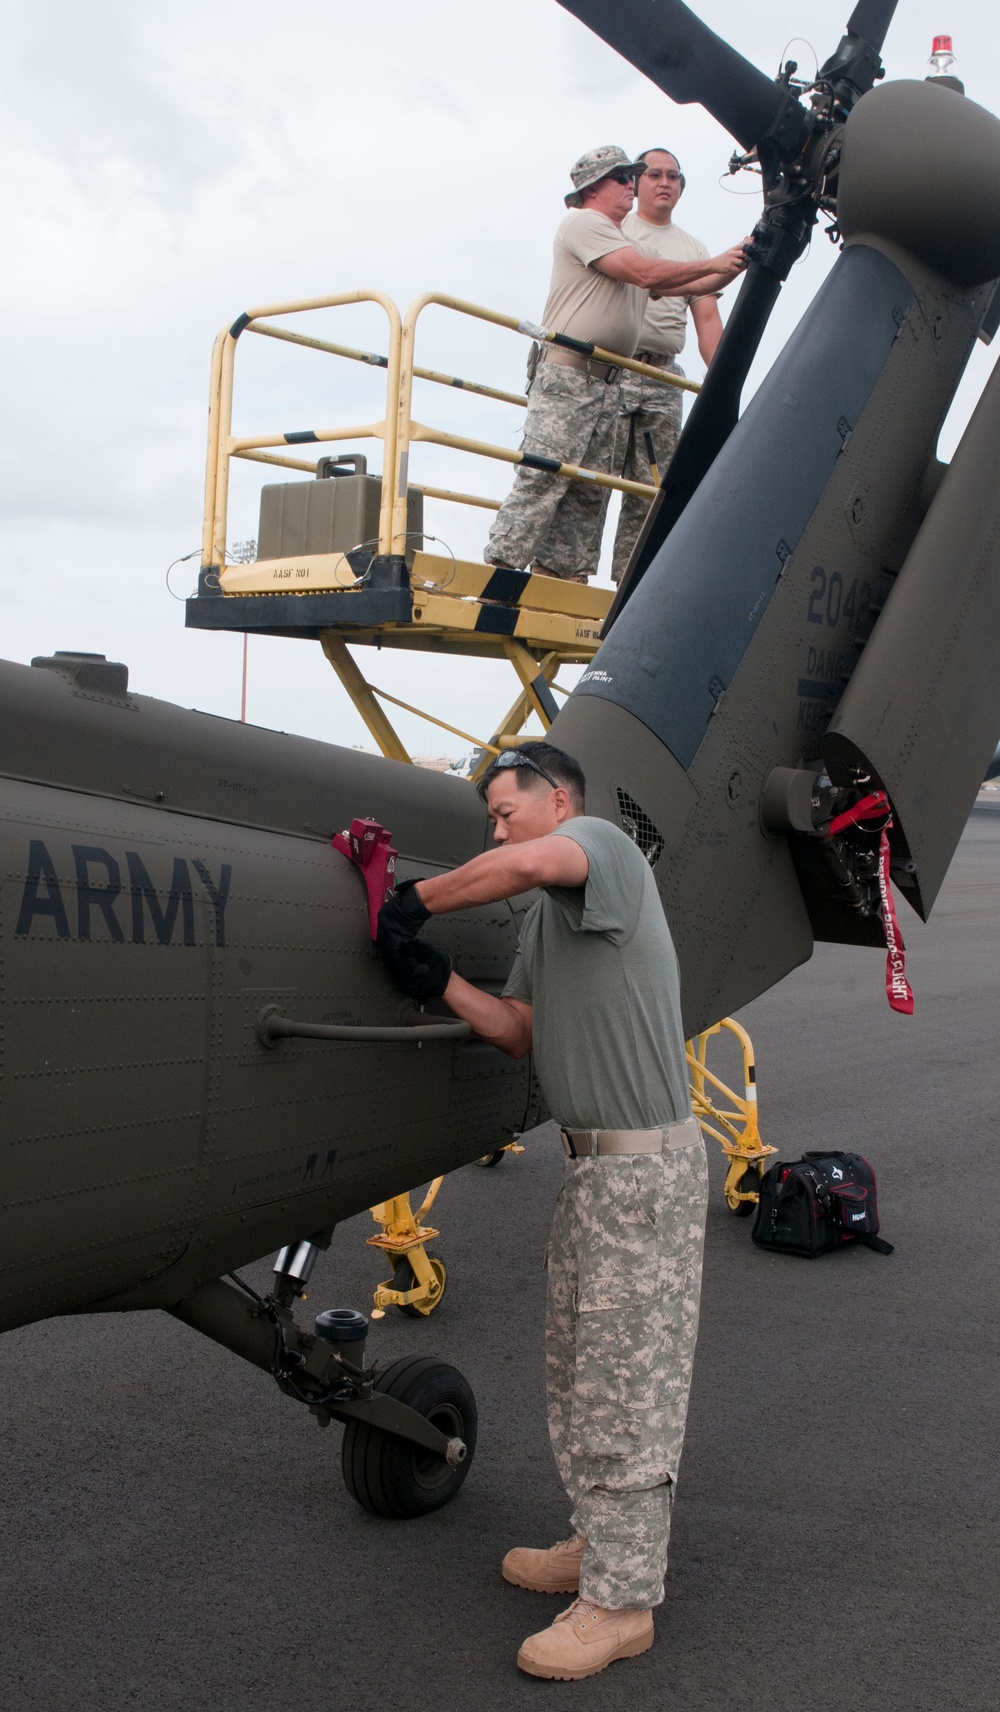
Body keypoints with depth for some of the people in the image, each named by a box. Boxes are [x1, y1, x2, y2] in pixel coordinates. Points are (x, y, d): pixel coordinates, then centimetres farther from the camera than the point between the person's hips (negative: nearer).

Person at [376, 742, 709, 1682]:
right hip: (592, 1159, 10)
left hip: (645, 1162, -10)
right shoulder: (545, 917, 17)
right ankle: (601, 1543, 33)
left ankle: (621, 1600, 5)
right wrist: (438, 980, -2)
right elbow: (521, 1032, 12)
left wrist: (415, 900, -23)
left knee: (625, 1375, -4)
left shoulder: (603, 845, -12)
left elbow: (529, 863, -36)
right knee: (578, 1365, 18)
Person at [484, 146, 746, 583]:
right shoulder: (584, 223, -2)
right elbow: (645, 273, -13)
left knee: (589, 490, 3)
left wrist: (732, 266, 12)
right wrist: (711, 265, -3)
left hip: (605, 382, 9)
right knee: (543, 476, -16)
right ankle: (500, 567, -19)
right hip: (567, 373, -9)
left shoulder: (618, 240, 29)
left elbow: (667, 285, 22)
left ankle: (562, 574, 3)